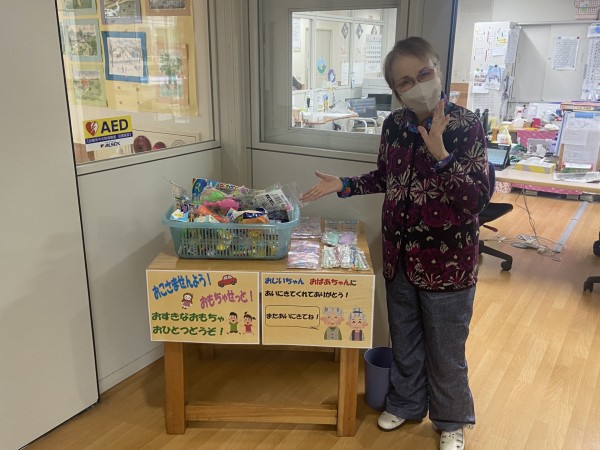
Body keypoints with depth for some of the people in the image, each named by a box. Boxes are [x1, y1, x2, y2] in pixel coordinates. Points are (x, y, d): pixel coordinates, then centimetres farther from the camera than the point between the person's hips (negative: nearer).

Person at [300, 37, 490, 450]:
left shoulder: (466, 125, -16)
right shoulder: (394, 124, 0)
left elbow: (479, 197, -22)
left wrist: (440, 154, -33)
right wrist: (343, 185, 2)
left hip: (447, 260, -5)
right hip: (400, 255, 5)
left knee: (446, 350, 13)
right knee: (404, 340, 22)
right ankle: (407, 403, 46)